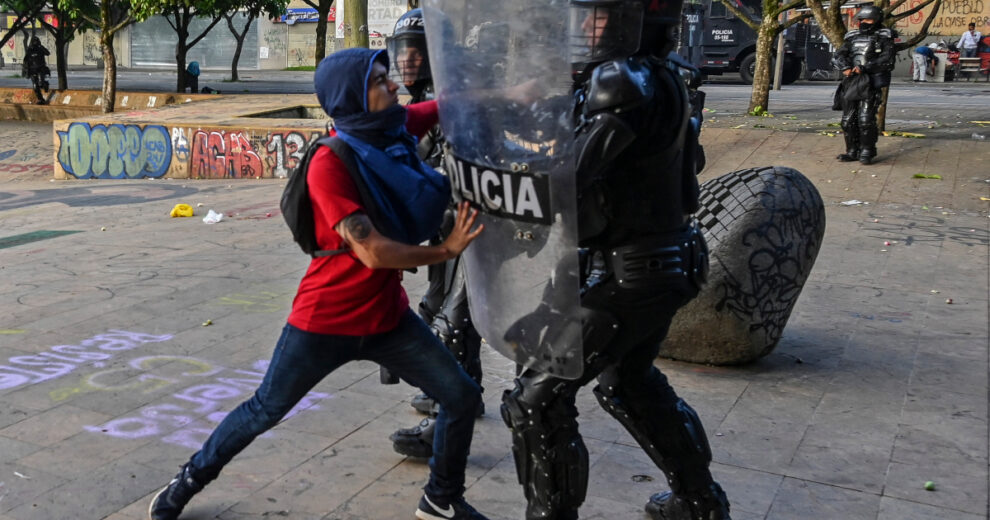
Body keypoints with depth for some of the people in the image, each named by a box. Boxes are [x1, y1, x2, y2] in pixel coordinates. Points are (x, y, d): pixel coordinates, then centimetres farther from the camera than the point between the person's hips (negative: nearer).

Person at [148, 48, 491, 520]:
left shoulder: (396, 127, -5)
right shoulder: (329, 163, -25)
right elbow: (372, 252, -29)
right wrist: (446, 251, -18)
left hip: (387, 316, 6)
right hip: (326, 320, -6)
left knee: (462, 397, 4)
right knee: (264, 411, 12)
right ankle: (191, 478, 37)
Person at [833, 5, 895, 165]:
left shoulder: (884, 37, 0)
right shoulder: (853, 36, 14)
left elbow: (887, 60, -12)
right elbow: (838, 56, 8)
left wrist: (864, 67, -21)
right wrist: (846, 68, -13)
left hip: (871, 84, -5)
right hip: (852, 83, 5)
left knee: (866, 119, -13)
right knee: (848, 119, 5)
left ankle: (867, 152, -2)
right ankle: (852, 151, 15)